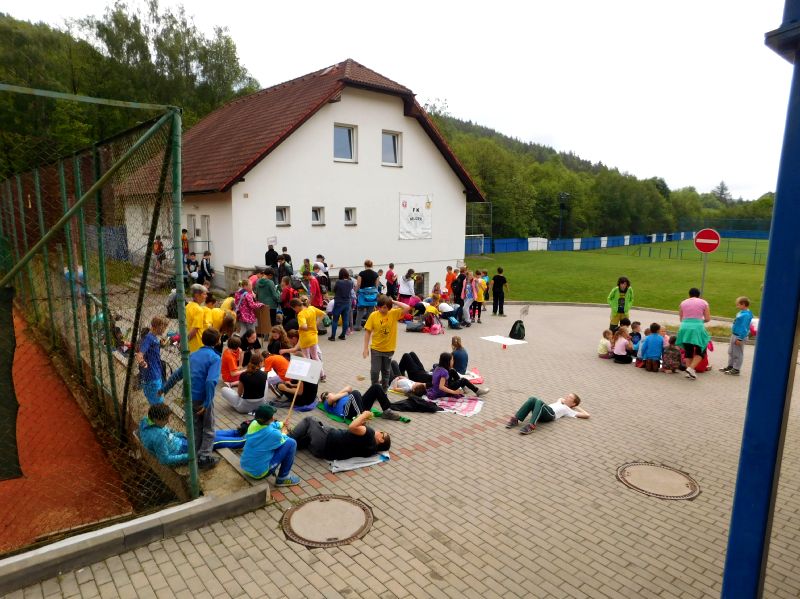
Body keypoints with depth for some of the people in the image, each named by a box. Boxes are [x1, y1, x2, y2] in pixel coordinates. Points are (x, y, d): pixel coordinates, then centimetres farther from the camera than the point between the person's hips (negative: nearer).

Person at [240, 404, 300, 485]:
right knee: (291, 443, -7)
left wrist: (282, 424, 31)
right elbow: (283, 440, -1)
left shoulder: (253, 424, -8)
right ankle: (283, 478, 6)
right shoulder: (273, 434, -26)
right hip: (259, 472, -7)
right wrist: (283, 434, 21)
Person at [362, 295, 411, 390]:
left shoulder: (394, 313, -9)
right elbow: (368, 332, -6)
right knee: (374, 371, -1)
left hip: (389, 348, 1)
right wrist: (366, 348, -8)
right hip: (376, 348, -1)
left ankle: (384, 390, 33)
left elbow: (407, 308, -21)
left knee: (386, 371, 16)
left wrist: (394, 302, -17)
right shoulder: (373, 315, -11)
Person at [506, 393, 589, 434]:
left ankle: (531, 426, -52)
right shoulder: (559, 402, 43)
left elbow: (587, 415, 18)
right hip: (541, 412, 5)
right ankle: (515, 419, -36)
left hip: (550, 414, -5)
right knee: (532, 399, -28)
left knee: (539, 401, -36)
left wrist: (577, 407, 29)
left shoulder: (569, 410, 25)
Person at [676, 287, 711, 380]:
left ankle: (689, 372, 12)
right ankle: (691, 368, -8)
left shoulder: (683, 303, 12)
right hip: (697, 328, -2)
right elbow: (708, 318, 4)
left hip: (685, 328, 3)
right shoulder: (703, 302, 8)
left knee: (688, 351, 12)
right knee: (700, 351, 10)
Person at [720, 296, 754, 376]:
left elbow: (744, 328, -24)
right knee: (731, 352, 20)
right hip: (734, 335, 10)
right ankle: (730, 366, 32)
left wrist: (740, 338, -23)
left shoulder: (746, 315, -22)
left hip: (739, 336, -10)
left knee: (737, 354, 2)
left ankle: (736, 369, 11)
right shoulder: (741, 313, 7)